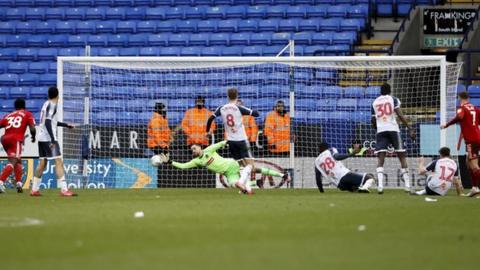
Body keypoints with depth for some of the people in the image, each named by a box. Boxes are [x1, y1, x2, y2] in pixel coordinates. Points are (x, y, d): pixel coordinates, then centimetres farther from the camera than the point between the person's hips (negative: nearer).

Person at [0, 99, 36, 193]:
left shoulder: (8, 115, 23)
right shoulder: (27, 114, 13)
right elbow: (32, 129, 0)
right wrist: (33, 137, 18)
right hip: (16, 139, -5)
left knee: (18, 161, 24)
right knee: (12, 162, -15)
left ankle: (18, 183, 14)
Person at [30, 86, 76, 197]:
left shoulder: (46, 104, 16)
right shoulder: (52, 105, -11)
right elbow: (47, 122, -21)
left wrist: (66, 125, 35)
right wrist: (53, 140, -25)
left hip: (42, 138, 9)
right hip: (48, 138, -9)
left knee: (42, 163, 13)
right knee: (58, 161, -12)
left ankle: (34, 189, 15)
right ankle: (64, 190, -19)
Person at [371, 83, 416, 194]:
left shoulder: (375, 102, 15)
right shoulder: (393, 99, 6)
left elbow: (373, 122, 17)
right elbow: (400, 115, -7)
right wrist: (410, 128, -8)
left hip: (380, 131, 2)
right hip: (393, 129, -2)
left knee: (381, 159, -3)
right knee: (402, 156, 7)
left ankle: (380, 185, -20)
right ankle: (407, 185, 1)